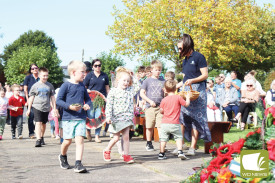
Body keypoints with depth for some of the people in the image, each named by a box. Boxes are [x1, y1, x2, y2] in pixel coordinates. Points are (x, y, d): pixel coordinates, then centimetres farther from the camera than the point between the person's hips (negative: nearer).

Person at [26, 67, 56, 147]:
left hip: (46, 107, 3)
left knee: (44, 123, 13)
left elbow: (52, 97, 13)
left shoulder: (50, 86, 7)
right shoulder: (35, 85, 1)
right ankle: (38, 139, -20)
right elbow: (31, 97, 7)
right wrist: (29, 109, 6)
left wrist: (54, 108, 9)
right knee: (38, 123, -14)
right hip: (37, 107, -3)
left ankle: (42, 137, 32)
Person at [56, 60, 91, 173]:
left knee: (80, 139, -9)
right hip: (68, 118, -4)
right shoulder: (66, 85, -5)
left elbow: (88, 99, 22)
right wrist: (70, 106, -21)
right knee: (68, 140, 4)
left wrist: (87, 105, -1)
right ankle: (63, 157, 34)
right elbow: (58, 100, -8)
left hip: (81, 118, 4)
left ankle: (78, 164, -10)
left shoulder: (82, 86, 11)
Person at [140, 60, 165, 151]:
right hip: (150, 107, -1)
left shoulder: (163, 81, 11)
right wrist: (150, 101, -9)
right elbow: (142, 93, 2)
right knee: (150, 127, 5)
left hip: (160, 107, 1)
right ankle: (149, 144, 18)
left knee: (161, 126, -7)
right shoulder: (147, 81, 5)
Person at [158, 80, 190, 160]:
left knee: (163, 138, 9)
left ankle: (161, 154, 13)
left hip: (165, 123, 2)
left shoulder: (164, 100, 1)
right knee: (179, 137, 9)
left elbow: (161, 111, 7)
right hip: (175, 124, -1)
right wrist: (188, 97, 20)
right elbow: (186, 104, 3)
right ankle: (180, 151, -5)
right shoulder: (178, 97, -5)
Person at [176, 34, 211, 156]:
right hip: (185, 91, 7)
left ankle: (192, 148, -4)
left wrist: (192, 80, -23)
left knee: (195, 119, -6)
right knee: (181, 118, -1)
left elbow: (205, 75, -10)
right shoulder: (185, 60, 18)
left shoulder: (199, 57, -5)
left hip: (197, 90, -7)